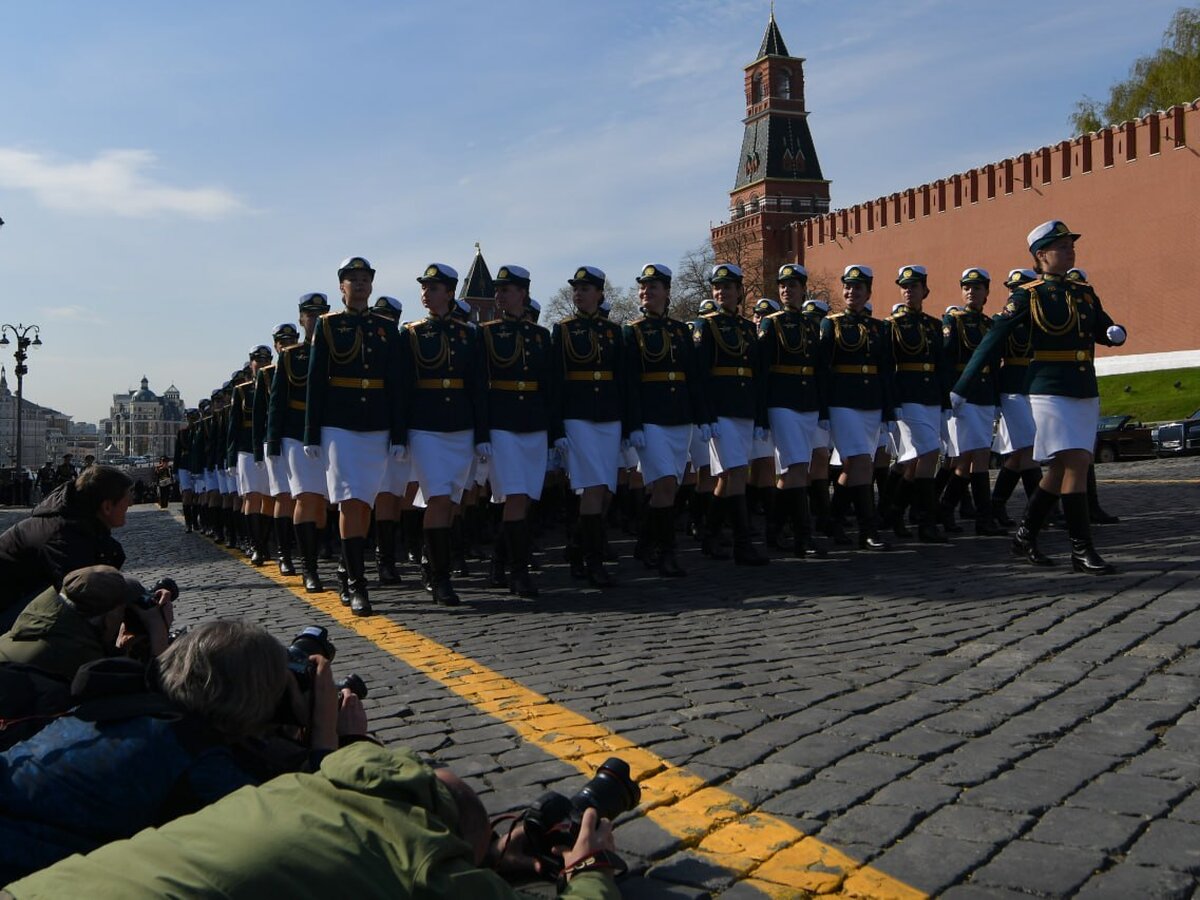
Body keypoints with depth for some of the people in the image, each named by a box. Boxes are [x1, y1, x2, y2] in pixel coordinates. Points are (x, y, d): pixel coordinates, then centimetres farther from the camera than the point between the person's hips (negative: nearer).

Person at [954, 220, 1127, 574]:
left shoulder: (1084, 292, 14)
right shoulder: (1027, 295, -4)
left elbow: (1103, 329, 21)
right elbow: (992, 342, -5)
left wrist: (1116, 332, -5)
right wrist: (961, 387, -6)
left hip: (1086, 394, 7)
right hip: (1050, 393, -7)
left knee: (1062, 468, 9)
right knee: (1075, 464, -12)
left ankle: (1025, 535, 22)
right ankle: (1081, 550, -6)